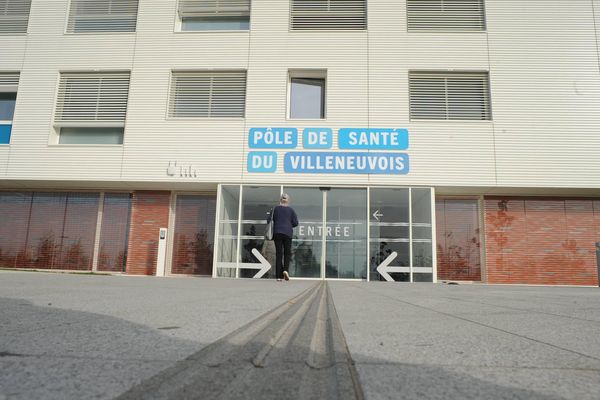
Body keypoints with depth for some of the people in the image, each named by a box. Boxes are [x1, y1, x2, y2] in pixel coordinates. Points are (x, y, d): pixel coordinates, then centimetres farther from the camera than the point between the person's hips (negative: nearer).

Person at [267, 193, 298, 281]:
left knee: (278, 253, 3)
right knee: (287, 253, 9)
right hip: (287, 233, -1)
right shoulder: (291, 210, 2)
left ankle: (279, 275, 1)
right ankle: (285, 269, -14)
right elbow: (295, 223, 1)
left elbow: (268, 220, 4)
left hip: (277, 233, 1)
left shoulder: (275, 209, 4)